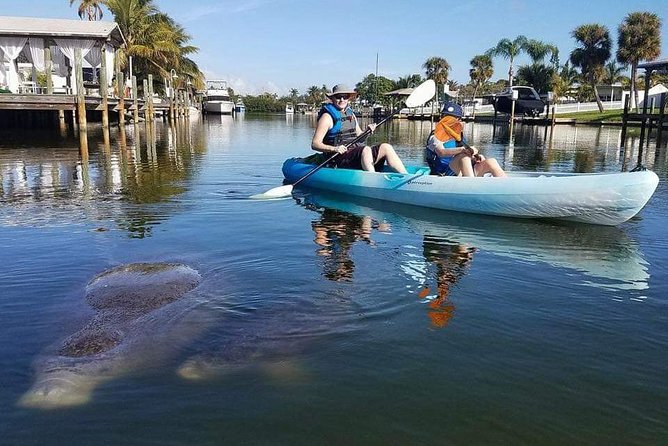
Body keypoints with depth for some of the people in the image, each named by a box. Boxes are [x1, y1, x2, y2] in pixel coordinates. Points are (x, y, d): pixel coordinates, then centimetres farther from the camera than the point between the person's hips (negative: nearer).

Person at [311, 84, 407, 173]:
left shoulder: (351, 113, 19)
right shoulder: (327, 116, -3)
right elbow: (315, 144, -10)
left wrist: (367, 131, 3)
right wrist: (334, 148, -25)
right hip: (340, 158, -7)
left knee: (385, 147, -11)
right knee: (366, 149, -33)